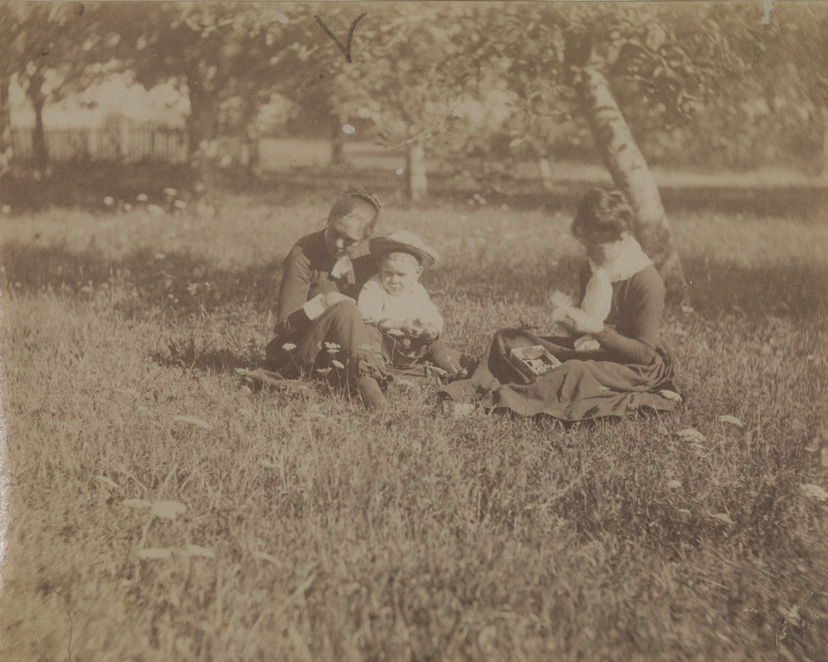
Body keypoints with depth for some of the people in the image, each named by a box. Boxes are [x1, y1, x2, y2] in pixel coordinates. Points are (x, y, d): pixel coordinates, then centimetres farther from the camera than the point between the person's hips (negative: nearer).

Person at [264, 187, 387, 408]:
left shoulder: (365, 256, 4)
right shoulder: (303, 255, -14)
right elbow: (284, 325, -15)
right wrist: (322, 303, -28)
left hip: (339, 355, 6)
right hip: (294, 356, -6)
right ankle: (365, 378, -40)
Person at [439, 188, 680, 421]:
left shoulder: (647, 281, -20)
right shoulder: (592, 269, 4)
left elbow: (645, 353, -20)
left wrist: (597, 329, -29)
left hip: (639, 368, -8)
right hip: (597, 351, 8)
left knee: (575, 371, -41)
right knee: (507, 339, -6)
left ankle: (494, 400, -46)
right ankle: (473, 391, -29)